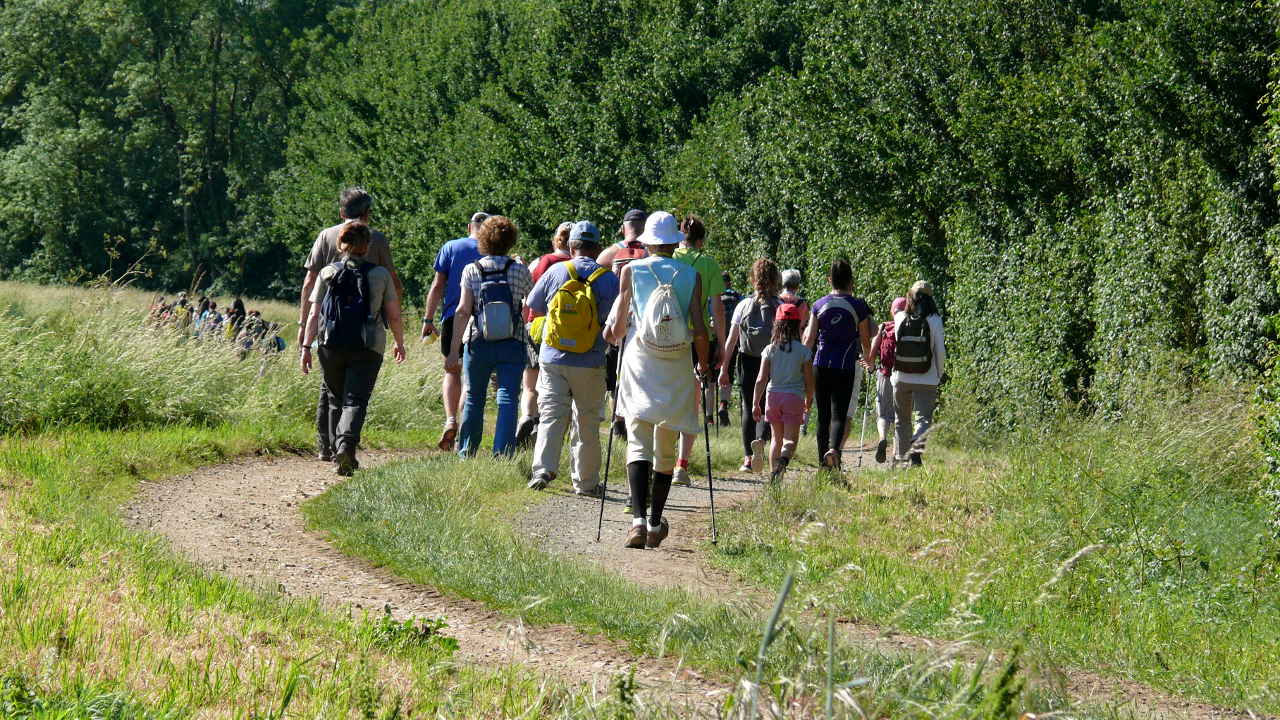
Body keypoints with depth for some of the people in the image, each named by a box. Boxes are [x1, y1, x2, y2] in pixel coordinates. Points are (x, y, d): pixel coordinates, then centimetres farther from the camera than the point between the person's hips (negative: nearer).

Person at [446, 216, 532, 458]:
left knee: (474, 399, 14)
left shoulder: (471, 271, -2)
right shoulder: (519, 270, 0)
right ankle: (502, 452, -15)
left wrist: (453, 351, -7)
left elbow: (463, 311, -7)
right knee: (508, 399, -2)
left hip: (478, 344, 1)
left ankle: (466, 452, 23)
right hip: (512, 345, -1)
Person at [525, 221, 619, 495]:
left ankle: (543, 468, -17)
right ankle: (586, 481, 15)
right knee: (587, 423, 10)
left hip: (553, 359, 0)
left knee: (551, 415, 2)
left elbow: (533, 307, 8)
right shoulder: (608, 279, -4)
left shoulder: (556, 271, -1)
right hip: (589, 364, 0)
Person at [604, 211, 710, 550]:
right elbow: (700, 329, -3)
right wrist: (704, 364, 13)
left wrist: (614, 334, 23)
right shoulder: (691, 276, 2)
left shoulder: (631, 271, 1)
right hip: (676, 370, 1)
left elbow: (618, 328, 0)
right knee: (666, 450, 12)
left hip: (639, 365, -1)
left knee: (639, 443, -6)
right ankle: (656, 523, 16)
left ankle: (639, 519, -23)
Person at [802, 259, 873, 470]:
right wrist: (867, 357, 26)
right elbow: (865, 340, 5)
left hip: (821, 365, 2)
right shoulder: (858, 306, -2)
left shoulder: (819, 304, 3)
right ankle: (834, 448, -30)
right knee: (839, 414, -4)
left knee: (823, 415, 12)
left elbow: (809, 339, 2)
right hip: (845, 367, -2)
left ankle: (823, 460, 15)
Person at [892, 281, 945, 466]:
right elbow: (940, 351, -5)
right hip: (926, 380, -3)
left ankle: (900, 455, 24)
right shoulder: (934, 320, -7)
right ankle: (916, 449, -28)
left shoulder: (900, 318, -2)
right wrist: (940, 375, 8)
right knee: (925, 418, -4)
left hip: (901, 378, 3)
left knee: (902, 420, 16)